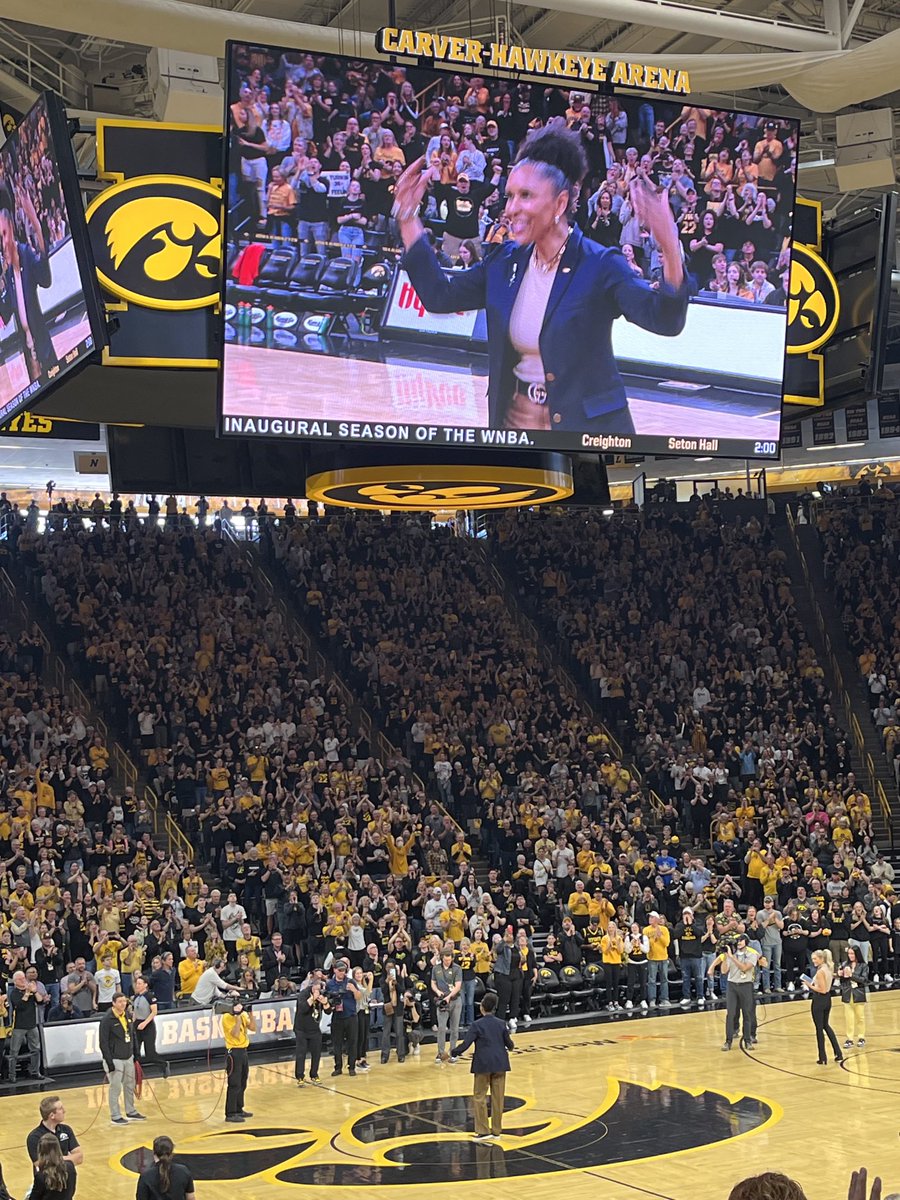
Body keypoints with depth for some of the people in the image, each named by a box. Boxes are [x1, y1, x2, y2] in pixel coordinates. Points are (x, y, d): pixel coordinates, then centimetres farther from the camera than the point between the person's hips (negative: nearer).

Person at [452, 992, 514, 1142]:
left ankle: (483, 1131, 3)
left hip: (483, 1065, -4)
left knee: (480, 1097, 6)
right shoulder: (501, 1024, 1)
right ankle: (496, 1130, 15)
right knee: (498, 1097, 9)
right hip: (500, 1064, 4)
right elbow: (509, 1043, 8)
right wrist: (510, 1047, 31)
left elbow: (465, 1044, -13)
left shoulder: (477, 1025, -10)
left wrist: (453, 1052, 2)